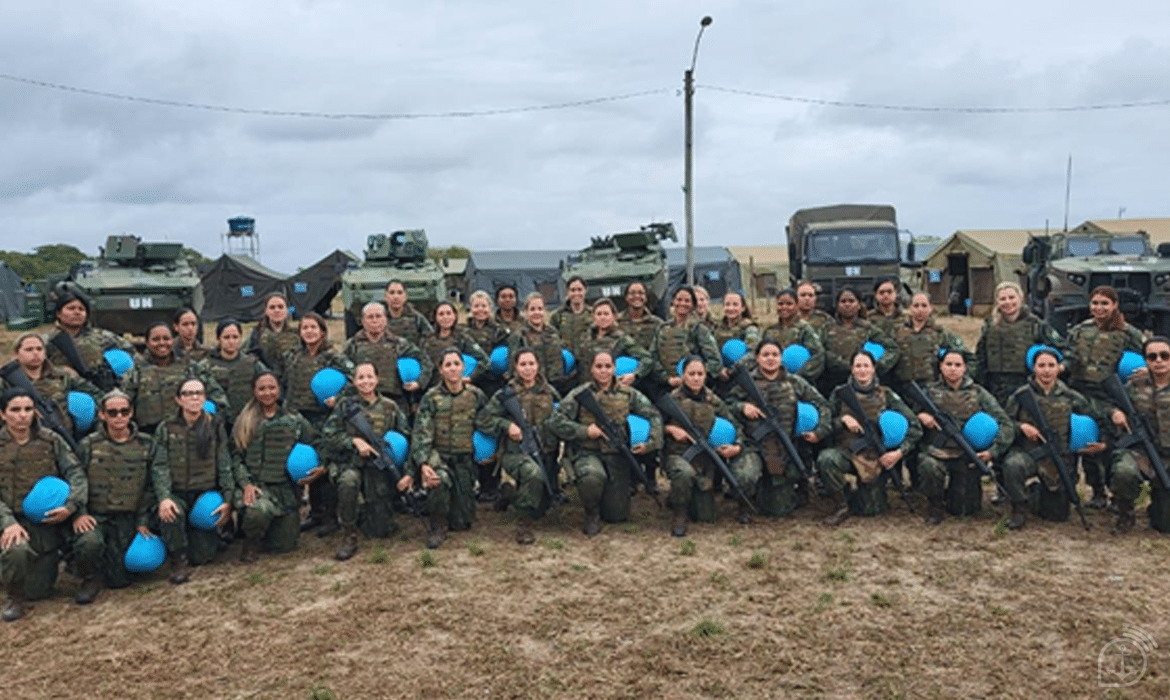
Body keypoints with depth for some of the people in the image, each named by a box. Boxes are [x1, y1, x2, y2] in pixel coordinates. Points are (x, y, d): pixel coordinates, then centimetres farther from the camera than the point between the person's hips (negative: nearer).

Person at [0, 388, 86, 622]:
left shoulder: (50, 440, 0)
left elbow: (76, 473, -3)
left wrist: (72, 505, -20)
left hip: (47, 521, 1)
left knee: (37, 591, 1)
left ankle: (52, 559, 37)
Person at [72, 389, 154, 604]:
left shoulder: (144, 444, 4)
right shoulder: (90, 444, 0)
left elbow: (149, 486, 7)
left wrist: (142, 521, 4)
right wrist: (79, 513, -16)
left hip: (126, 519, 2)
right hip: (94, 515, -2)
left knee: (120, 579, -2)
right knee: (89, 543, -36)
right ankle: (91, 578, -3)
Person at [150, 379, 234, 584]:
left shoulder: (215, 427, 3)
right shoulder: (166, 429, 0)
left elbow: (225, 466, 2)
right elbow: (159, 467, -8)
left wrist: (228, 500, -6)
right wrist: (164, 498, -24)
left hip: (207, 494, 0)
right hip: (177, 494, 0)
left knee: (202, 555, -8)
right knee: (171, 513, -36)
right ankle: (178, 560, -11)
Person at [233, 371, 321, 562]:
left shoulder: (294, 420, 9)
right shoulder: (245, 421, 6)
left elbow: (316, 446, 9)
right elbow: (236, 455, 2)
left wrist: (321, 468, -11)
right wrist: (246, 484, -12)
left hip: (286, 488, 2)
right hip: (256, 487, -2)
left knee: (285, 545, 1)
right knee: (257, 512, -36)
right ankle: (251, 542, 0)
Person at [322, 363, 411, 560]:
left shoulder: (390, 407, 3)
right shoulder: (346, 405, -1)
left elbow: (406, 438, 6)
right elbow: (328, 435, -4)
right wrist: (354, 441, -16)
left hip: (379, 468, 2)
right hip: (351, 464, -2)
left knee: (383, 530, 1)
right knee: (348, 480, -40)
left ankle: (363, 512, 38)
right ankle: (350, 537, -21)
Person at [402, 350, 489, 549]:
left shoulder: (475, 395, 1)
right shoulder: (431, 398, -6)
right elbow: (421, 434, -14)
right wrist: (422, 465, -27)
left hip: (465, 460, 2)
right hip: (438, 456, -2)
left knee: (462, 522, 3)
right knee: (439, 480, -39)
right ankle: (437, 527, -14)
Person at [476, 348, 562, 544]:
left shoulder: (549, 392, 8)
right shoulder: (507, 394, -1)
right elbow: (482, 419, -2)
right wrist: (506, 425, -14)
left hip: (546, 454, 4)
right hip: (516, 452, -4)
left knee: (541, 508, 5)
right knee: (534, 473, -38)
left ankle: (515, 494, 40)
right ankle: (523, 524, -21)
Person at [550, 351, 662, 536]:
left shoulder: (628, 394, 4)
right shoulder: (580, 394, -4)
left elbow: (654, 415, 7)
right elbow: (555, 421, -7)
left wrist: (651, 443, -6)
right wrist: (584, 431, -15)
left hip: (616, 455, 3)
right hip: (587, 453, -3)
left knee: (617, 514, 2)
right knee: (593, 477, -39)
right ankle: (592, 514, -6)